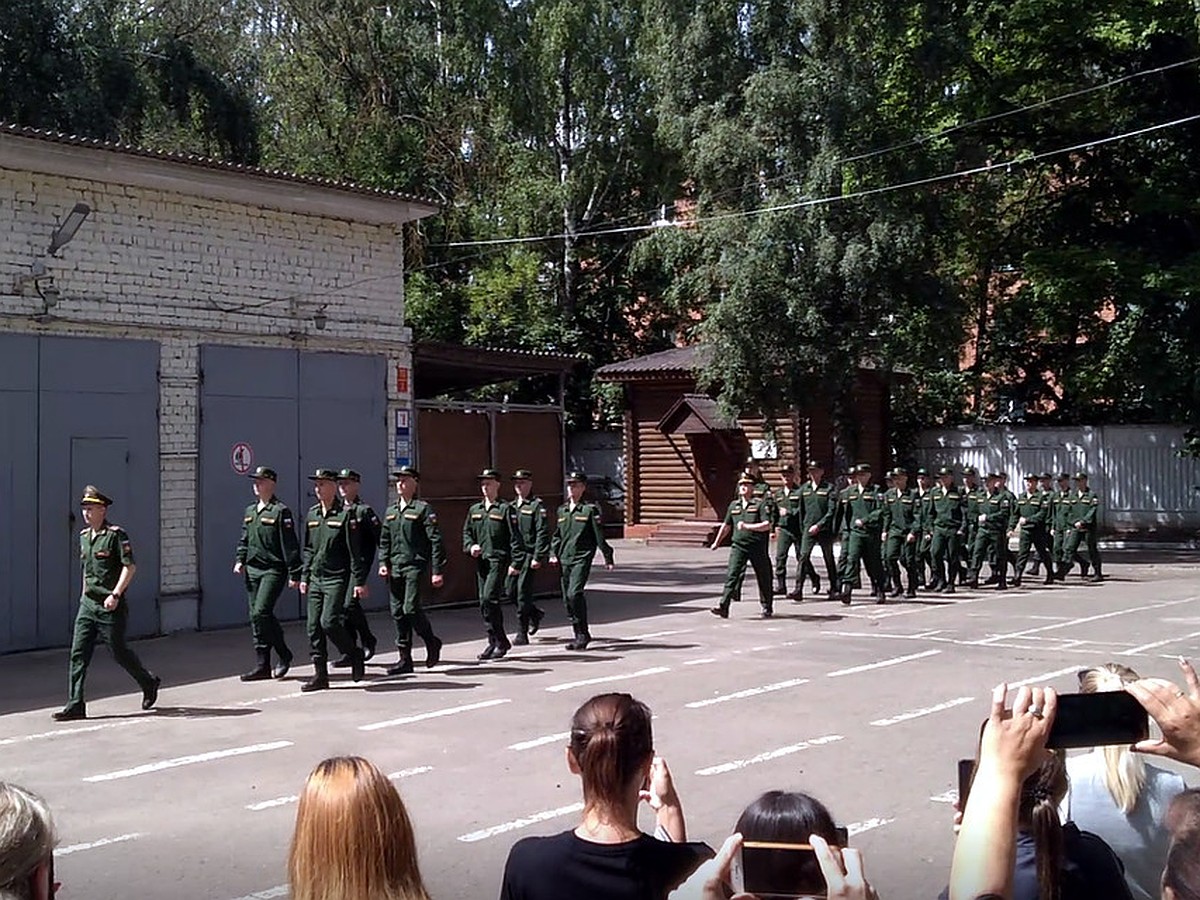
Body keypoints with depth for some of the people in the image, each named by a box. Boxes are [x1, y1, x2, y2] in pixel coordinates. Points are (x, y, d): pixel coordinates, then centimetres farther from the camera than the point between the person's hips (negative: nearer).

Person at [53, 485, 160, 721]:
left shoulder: (116, 534, -11)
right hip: (88, 604, 7)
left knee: (119, 652, 2)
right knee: (78, 653, -1)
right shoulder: (84, 536, 13)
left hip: (111, 607, -7)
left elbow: (130, 566, -16)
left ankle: (149, 683, 25)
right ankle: (75, 705, 0)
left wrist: (115, 595, -22)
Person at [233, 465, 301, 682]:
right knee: (256, 617, 6)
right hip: (252, 570, 8)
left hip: (273, 570, -8)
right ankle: (263, 665, 11)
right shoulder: (249, 512, 16)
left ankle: (284, 654, 0)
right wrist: (240, 560, 8)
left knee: (261, 613, -17)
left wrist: (294, 574, -13)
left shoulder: (280, 511, -7)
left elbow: (290, 545, -10)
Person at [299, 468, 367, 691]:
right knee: (314, 626, 3)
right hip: (315, 579, 7)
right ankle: (320, 675, 8)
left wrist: (359, 581, -12)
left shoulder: (345, 514, -8)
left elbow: (354, 551, -9)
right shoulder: (312, 514, 12)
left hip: (336, 579, -7)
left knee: (329, 622, -15)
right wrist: (304, 576, 14)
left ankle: (355, 655, 8)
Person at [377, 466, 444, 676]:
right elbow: (384, 541, 21)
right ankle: (404, 659, 10)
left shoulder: (423, 509, -3)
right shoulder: (390, 511, 17)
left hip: (415, 566, -6)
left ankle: (432, 642, 9)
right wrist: (383, 563, 5)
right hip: (394, 569, 6)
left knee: (411, 609, -15)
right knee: (397, 612, 4)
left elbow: (436, 540, -7)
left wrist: (437, 571, -12)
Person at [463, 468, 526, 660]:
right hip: (480, 561, 7)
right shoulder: (474, 510, 14)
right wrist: (471, 546, 1)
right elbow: (466, 532, 22)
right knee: (484, 602, 7)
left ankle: (500, 641, -7)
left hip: (498, 560, -6)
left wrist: (516, 563, -12)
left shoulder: (505, 509, -3)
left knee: (489, 599, -17)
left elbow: (515, 537, -6)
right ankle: (494, 642, 16)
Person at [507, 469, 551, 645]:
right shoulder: (511, 506, 16)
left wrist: (538, 557, -17)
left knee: (523, 590, -7)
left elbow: (543, 533, -11)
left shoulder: (537, 505, -5)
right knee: (510, 590, 6)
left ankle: (522, 633, -1)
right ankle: (535, 613, 30)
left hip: (529, 554, -7)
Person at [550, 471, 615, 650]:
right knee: (567, 599, 7)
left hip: (582, 558, -6)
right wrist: (553, 553, 8)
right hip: (564, 560, 6)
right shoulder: (562, 510, 14)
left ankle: (583, 634, -10)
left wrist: (607, 557, -1)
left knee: (574, 593, -20)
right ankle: (579, 635, 19)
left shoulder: (590, 509, -4)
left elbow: (599, 534, -3)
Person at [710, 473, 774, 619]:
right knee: (732, 575, -11)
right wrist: (717, 542, 23)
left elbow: (767, 525, -14)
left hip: (757, 547, -3)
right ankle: (723, 607, -17)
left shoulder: (760, 504, -4)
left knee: (763, 578, 9)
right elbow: (726, 525, 23)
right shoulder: (734, 505, 12)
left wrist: (747, 526, -22)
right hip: (738, 546, 3)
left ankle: (767, 608, 25)